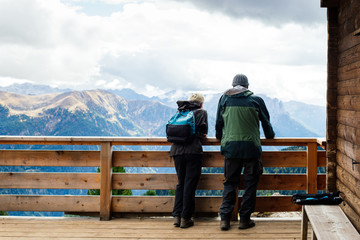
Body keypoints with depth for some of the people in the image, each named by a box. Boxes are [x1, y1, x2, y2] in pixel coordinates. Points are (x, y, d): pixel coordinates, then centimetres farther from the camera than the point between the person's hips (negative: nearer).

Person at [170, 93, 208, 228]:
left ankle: (177, 216, 8)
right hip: (193, 150, -4)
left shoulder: (179, 112, 20)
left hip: (177, 150, 5)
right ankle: (185, 218, 0)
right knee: (190, 184, 0)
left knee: (180, 183, 14)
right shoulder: (201, 112, 7)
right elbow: (203, 131, -2)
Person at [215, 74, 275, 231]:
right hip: (251, 146, -2)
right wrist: (270, 135, 33)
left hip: (230, 146, 2)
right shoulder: (256, 100, 4)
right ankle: (244, 219, 8)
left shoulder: (224, 99, 7)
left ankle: (225, 218, 3)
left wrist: (220, 138, 32)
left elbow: (218, 123, 14)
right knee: (250, 183, 8)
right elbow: (266, 122, 13)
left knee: (230, 182, 10)